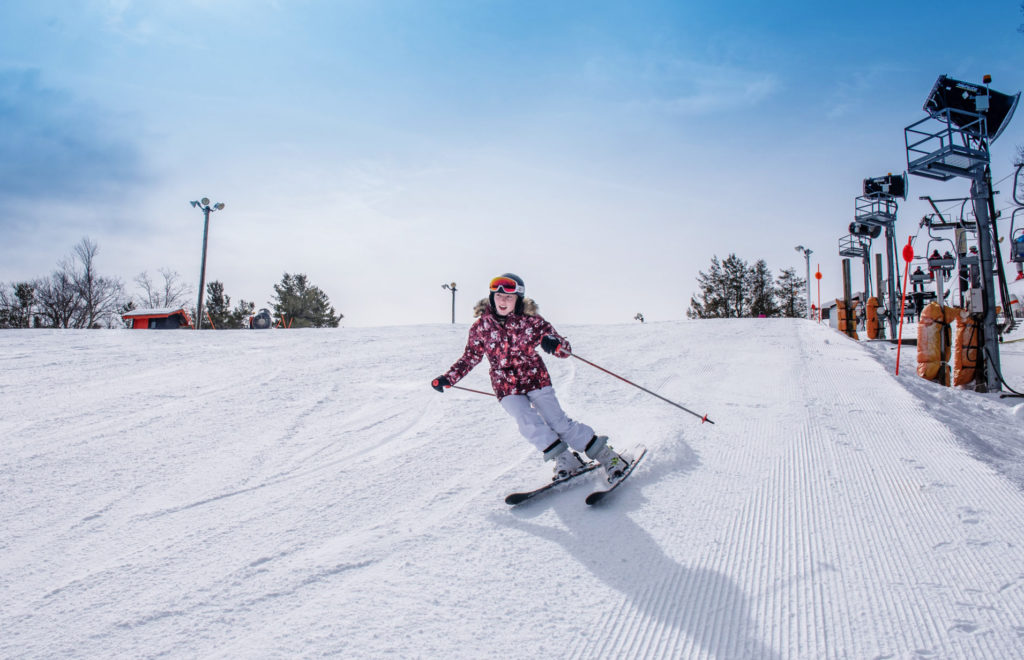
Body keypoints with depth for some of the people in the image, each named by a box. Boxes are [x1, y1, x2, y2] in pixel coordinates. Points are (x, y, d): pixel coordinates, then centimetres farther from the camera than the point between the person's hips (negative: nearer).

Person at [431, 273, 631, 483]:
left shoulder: (531, 321, -8)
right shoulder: (481, 327, -4)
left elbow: (565, 350, -9)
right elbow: (470, 357, 10)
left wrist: (554, 343, -33)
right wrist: (448, 378, -1)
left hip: (536, 379, -1)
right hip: (506, 388, 1)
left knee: (559, 422, -9)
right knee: (529, 425, -21)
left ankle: (608, 457, 5)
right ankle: (567, 462, -5)